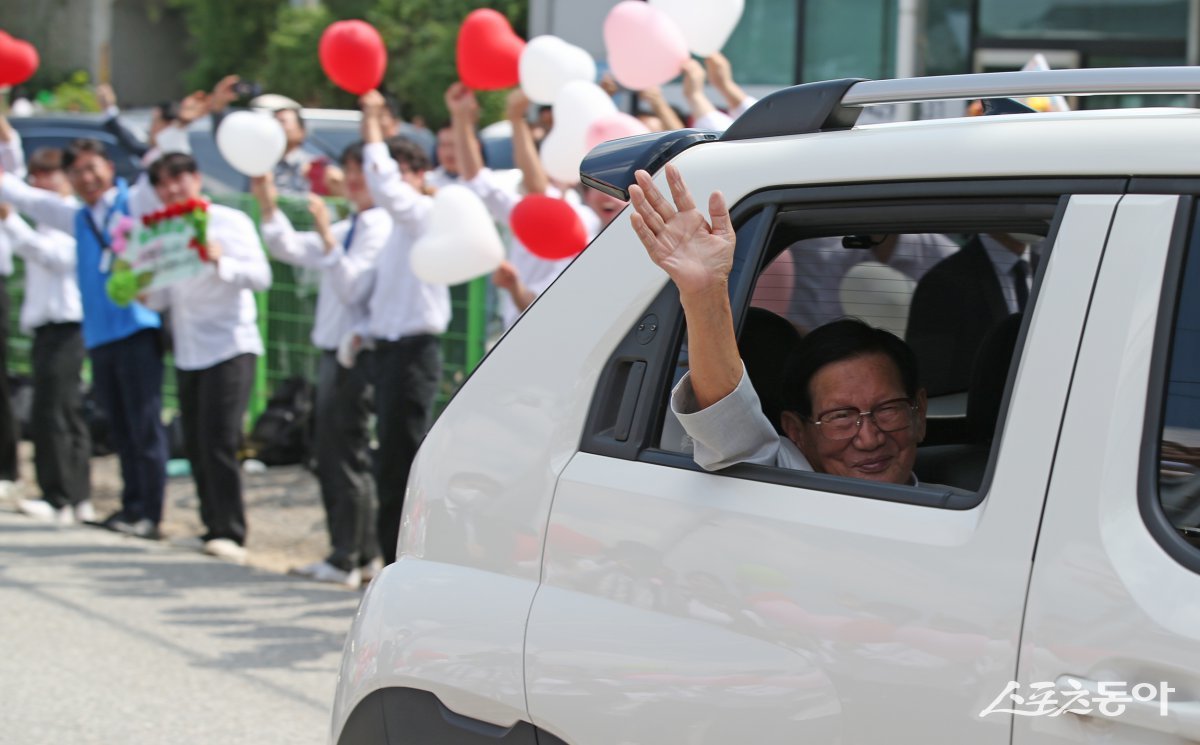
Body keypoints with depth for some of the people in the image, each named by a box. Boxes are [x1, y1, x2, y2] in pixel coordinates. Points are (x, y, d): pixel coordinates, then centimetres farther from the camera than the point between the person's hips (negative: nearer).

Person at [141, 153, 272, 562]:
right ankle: (213, 529, 14)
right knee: (196, 445, 5)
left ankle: (230, 533, -12)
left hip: (230, 347, -6)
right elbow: (165, 297, 17)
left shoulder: (230, 222, -3)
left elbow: (261, 275, -12)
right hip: (188, 353, 6)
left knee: (219, 441, -14)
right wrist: (143, 289, -4)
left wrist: (221, 260, -28)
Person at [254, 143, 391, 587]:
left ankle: (350, 560, 2)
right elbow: (290, 249, 15)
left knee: (349, 455, -5)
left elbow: (352, 289, -20)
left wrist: (327, 238, -25)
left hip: (356, 351, -9)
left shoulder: (382, 229, -13)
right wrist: (268, 206, 4)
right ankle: (361, 554, 20)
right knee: (330, 456, 13)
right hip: (332, 351, 9)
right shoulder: (346, 229, 14)